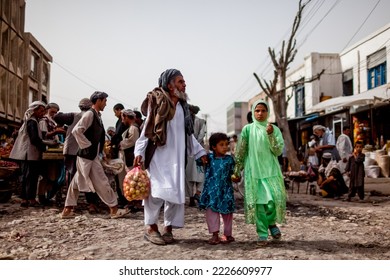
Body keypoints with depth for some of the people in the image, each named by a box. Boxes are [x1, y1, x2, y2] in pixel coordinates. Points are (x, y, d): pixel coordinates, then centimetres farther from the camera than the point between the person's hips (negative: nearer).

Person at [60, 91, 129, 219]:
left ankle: (67, 210, 21)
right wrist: (87, 146, -18)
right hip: (89, 155, -9)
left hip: (92, 155, 9)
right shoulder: (89, 114, -14)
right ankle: (114, 209, 7)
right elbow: (76, 131, -23)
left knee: (77, 182, 13)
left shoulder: (96, 115, 13)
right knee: (101, 182, -2)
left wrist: (101, 152, 15)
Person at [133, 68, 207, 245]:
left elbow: (188, 133, 19)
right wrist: (139, 152, -14)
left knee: (176, 191, 5)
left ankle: (168, 228, 17)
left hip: (177, 157, 6)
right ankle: (151, 228, 5)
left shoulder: (182, 106, 12)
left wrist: (200, 152, 16)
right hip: (158, 155, -6)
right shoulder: (157, 103, -5)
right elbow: (147, 130, -6)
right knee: (158, 190, -11)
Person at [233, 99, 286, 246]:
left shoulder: (274, 129, 5)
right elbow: (240, 152, 6)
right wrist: (237, 171, 5)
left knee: (275, 199, -10)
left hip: (271, 170, 1)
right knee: (258, 201, -2)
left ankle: (271, 222, 19)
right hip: (253, 171, 0)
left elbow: (278, 151, -3)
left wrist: (270, 135, -15)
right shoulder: (247, 129, 3)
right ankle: (262, 233, 9)